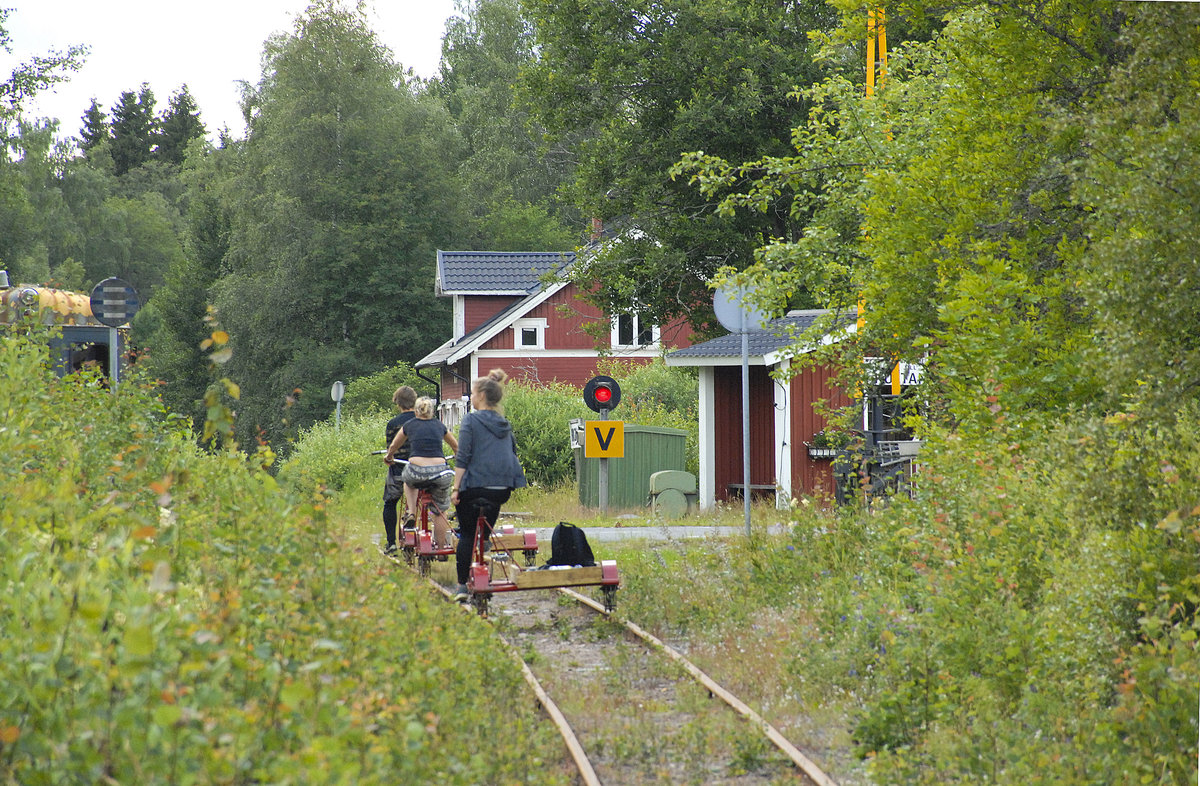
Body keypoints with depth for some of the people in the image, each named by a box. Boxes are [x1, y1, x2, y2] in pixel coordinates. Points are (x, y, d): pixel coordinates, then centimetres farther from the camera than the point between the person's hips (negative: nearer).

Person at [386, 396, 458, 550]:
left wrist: (388, 456, 50)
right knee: (440, 512, 18)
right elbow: (456, 446, 32)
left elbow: (393, 447, 28)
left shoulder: (409, 425, 11)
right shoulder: (440, 426, 14)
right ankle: (440, 548, 18)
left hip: (417, 471, -1)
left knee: (408, 480, 36)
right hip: (440, 472, 1)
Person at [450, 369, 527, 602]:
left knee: (467, 534, 4)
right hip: (501, 489, 5)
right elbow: (512, 453, 20)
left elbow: (463, 458, -11)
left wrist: (456, 487, -10)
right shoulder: (504, 424, 14)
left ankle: (462, 584, -1)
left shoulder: (471, 420, -5)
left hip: (474, 486, -5)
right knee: (485, 534, 13)